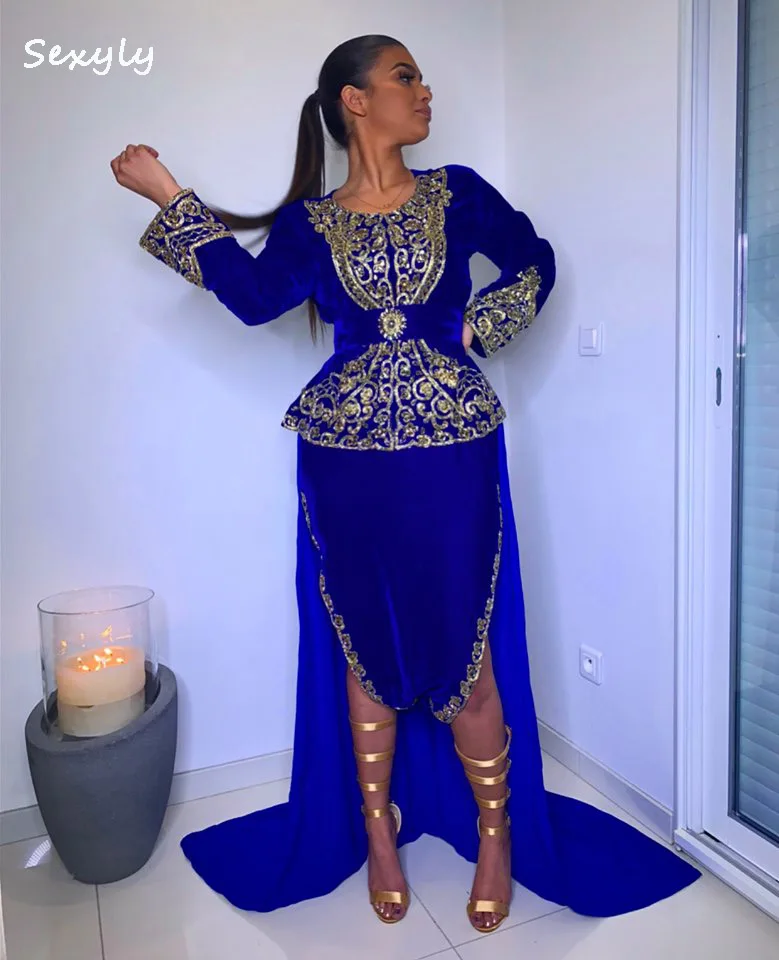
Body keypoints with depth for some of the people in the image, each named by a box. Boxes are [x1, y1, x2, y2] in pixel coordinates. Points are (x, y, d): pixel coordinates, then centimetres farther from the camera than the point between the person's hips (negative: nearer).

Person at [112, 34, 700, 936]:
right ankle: (378, 835, 30)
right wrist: (169, 197, -14)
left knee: (464, 648, 4)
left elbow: (533, 261, 16)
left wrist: (475, 326, 2)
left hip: (452, 455, 0)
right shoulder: (309, 222, 4)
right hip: (346, 462, 0)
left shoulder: (456, 193, 9)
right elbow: (258, 294, -14)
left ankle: (497, 835, 26)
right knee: (365, 652, 10)